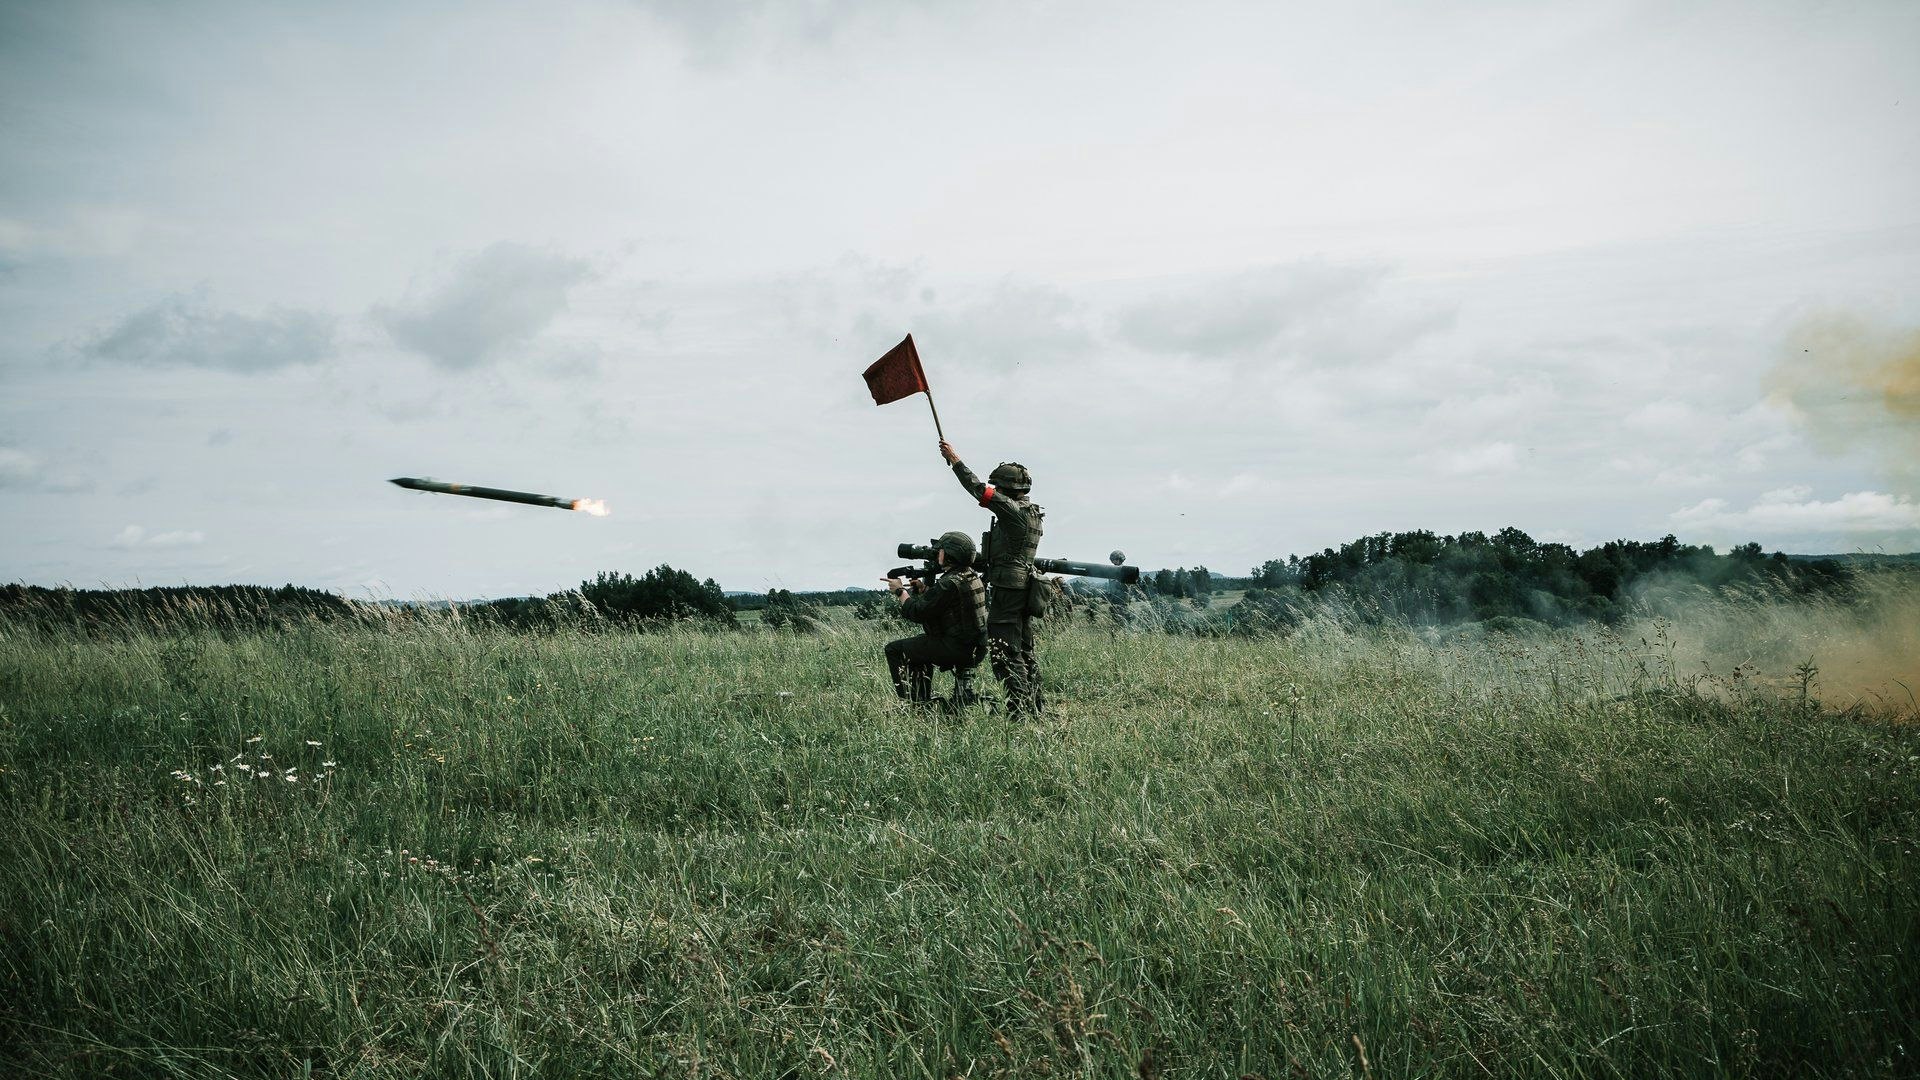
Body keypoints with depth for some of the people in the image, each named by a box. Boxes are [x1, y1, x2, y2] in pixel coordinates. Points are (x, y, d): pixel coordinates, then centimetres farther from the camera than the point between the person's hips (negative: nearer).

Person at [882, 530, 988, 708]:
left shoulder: (949, 583, -21)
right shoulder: (972, 577, 9)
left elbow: (916, 612, -16)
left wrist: (900, 591, -2)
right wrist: (924, 589, 9)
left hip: (955, 649, -9)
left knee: (894, 649, 1)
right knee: (919, 645, 32)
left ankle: (912, 701, 3)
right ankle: (923, 701, 34)